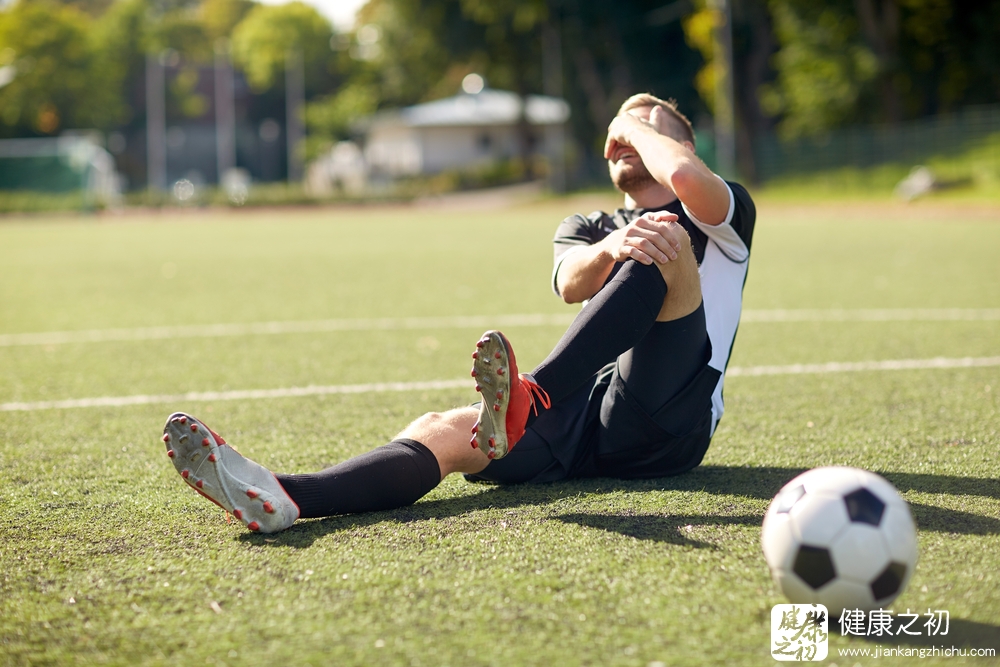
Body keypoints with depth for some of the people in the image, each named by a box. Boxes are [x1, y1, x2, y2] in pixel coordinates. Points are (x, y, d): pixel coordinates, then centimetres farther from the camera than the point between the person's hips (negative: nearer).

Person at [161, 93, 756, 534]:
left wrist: (641, 125, 10)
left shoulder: (724, 214, 16)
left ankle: (526, 400, -47)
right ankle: (278, 499, -51)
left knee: (668, 238, -25)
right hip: (581, 424, 4)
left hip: (664, 423, -4)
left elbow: (686, 177, -13)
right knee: (440, 431, -24)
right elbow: (571, 284, -1)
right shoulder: (589, 227, 27)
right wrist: (614, 247, -26)